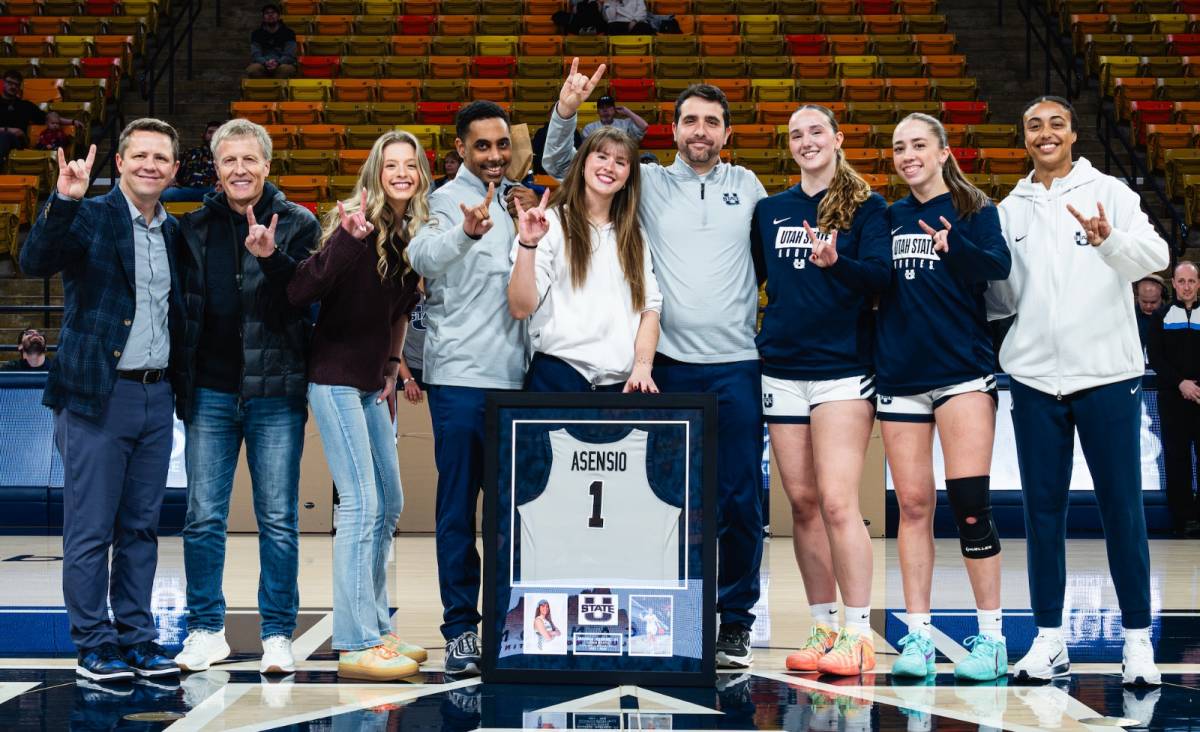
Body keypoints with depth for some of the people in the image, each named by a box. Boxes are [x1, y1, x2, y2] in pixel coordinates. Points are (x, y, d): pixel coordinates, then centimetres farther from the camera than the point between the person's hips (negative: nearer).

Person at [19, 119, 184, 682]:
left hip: (156, 396, 6)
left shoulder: (173, 232, 12)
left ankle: (136, 638, 20)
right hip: (98, 395, -6)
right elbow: (34, 262, -22)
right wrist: (63, 201, -34)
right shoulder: (89, 216, -5)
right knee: (90, 530, 0)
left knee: (141, 527, 12)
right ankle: (93, 645, 10)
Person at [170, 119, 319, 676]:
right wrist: (182, 381, 8)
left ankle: (277, 634, 11)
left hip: (276, 393, -2)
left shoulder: (297, 224, 2)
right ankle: (206, 630, 17)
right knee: (203, 517, 5)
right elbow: (181, 302, 13)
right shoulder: (194, 228, 9)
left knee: (279, 520, 2)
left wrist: (272, 258, -24)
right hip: (210, 393, 2)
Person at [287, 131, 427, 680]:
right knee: (360, 503, -13)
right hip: (335, 377, -8)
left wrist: (391, 367, 11)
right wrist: (347, 240, -34)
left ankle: (375, 629, 23)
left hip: (371, 383, 8)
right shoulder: (354, 221, -14)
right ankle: (355, 645, -11)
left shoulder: (415, 234, 6)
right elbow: (300, 293, -25)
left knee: (389, 504, 12)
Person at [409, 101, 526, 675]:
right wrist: (465, 231, -46)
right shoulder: (447, 201, -4)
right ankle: (460, 627, 3)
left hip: (515, 374, 6)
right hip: (460, 374, -5)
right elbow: (424, 257, -28)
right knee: (459, 503, -2)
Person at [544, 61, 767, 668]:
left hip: (736, 367, 1)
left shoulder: (748, 187, 12)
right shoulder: (650, 184, 9)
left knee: (740, 500, 1)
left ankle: (734, 621, 12)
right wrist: (566, 110, -8)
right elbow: (560, 166, 9)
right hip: (669, 363, 0)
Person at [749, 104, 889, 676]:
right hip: (782, 370, 5)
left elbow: (879, 275, -11)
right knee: (803, 504, 5)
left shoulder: (866, 206, 2)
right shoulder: (769, 210, 14)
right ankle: (823, 628, 13)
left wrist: (835, 263, -28)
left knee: (837, 501, -13)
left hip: (843, 367, -4)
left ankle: (858, 635, -8)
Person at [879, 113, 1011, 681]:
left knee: (969, 504, -8)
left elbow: (1000, 265, -15)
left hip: (963, 371, -4)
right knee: (913, 506, 4)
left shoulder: (974, 209, 2)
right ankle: (918, 634, 10)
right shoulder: (889, 218, 13)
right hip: (899, 376, 4)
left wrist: (956, 245, -33)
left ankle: (991, 636, 2)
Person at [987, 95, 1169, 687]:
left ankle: (1138, 639, 10)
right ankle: (1048, 639, 15)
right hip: (1035, 376, 3)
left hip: (1107, 373, -3)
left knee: (1121, 506, 1)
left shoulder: (1108, 192, 1)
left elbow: (1156, 254, -15)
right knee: (1043, 509, 7)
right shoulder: (1010, 210, 11)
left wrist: (1110, 241, -34)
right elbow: (1003, 298, 13)